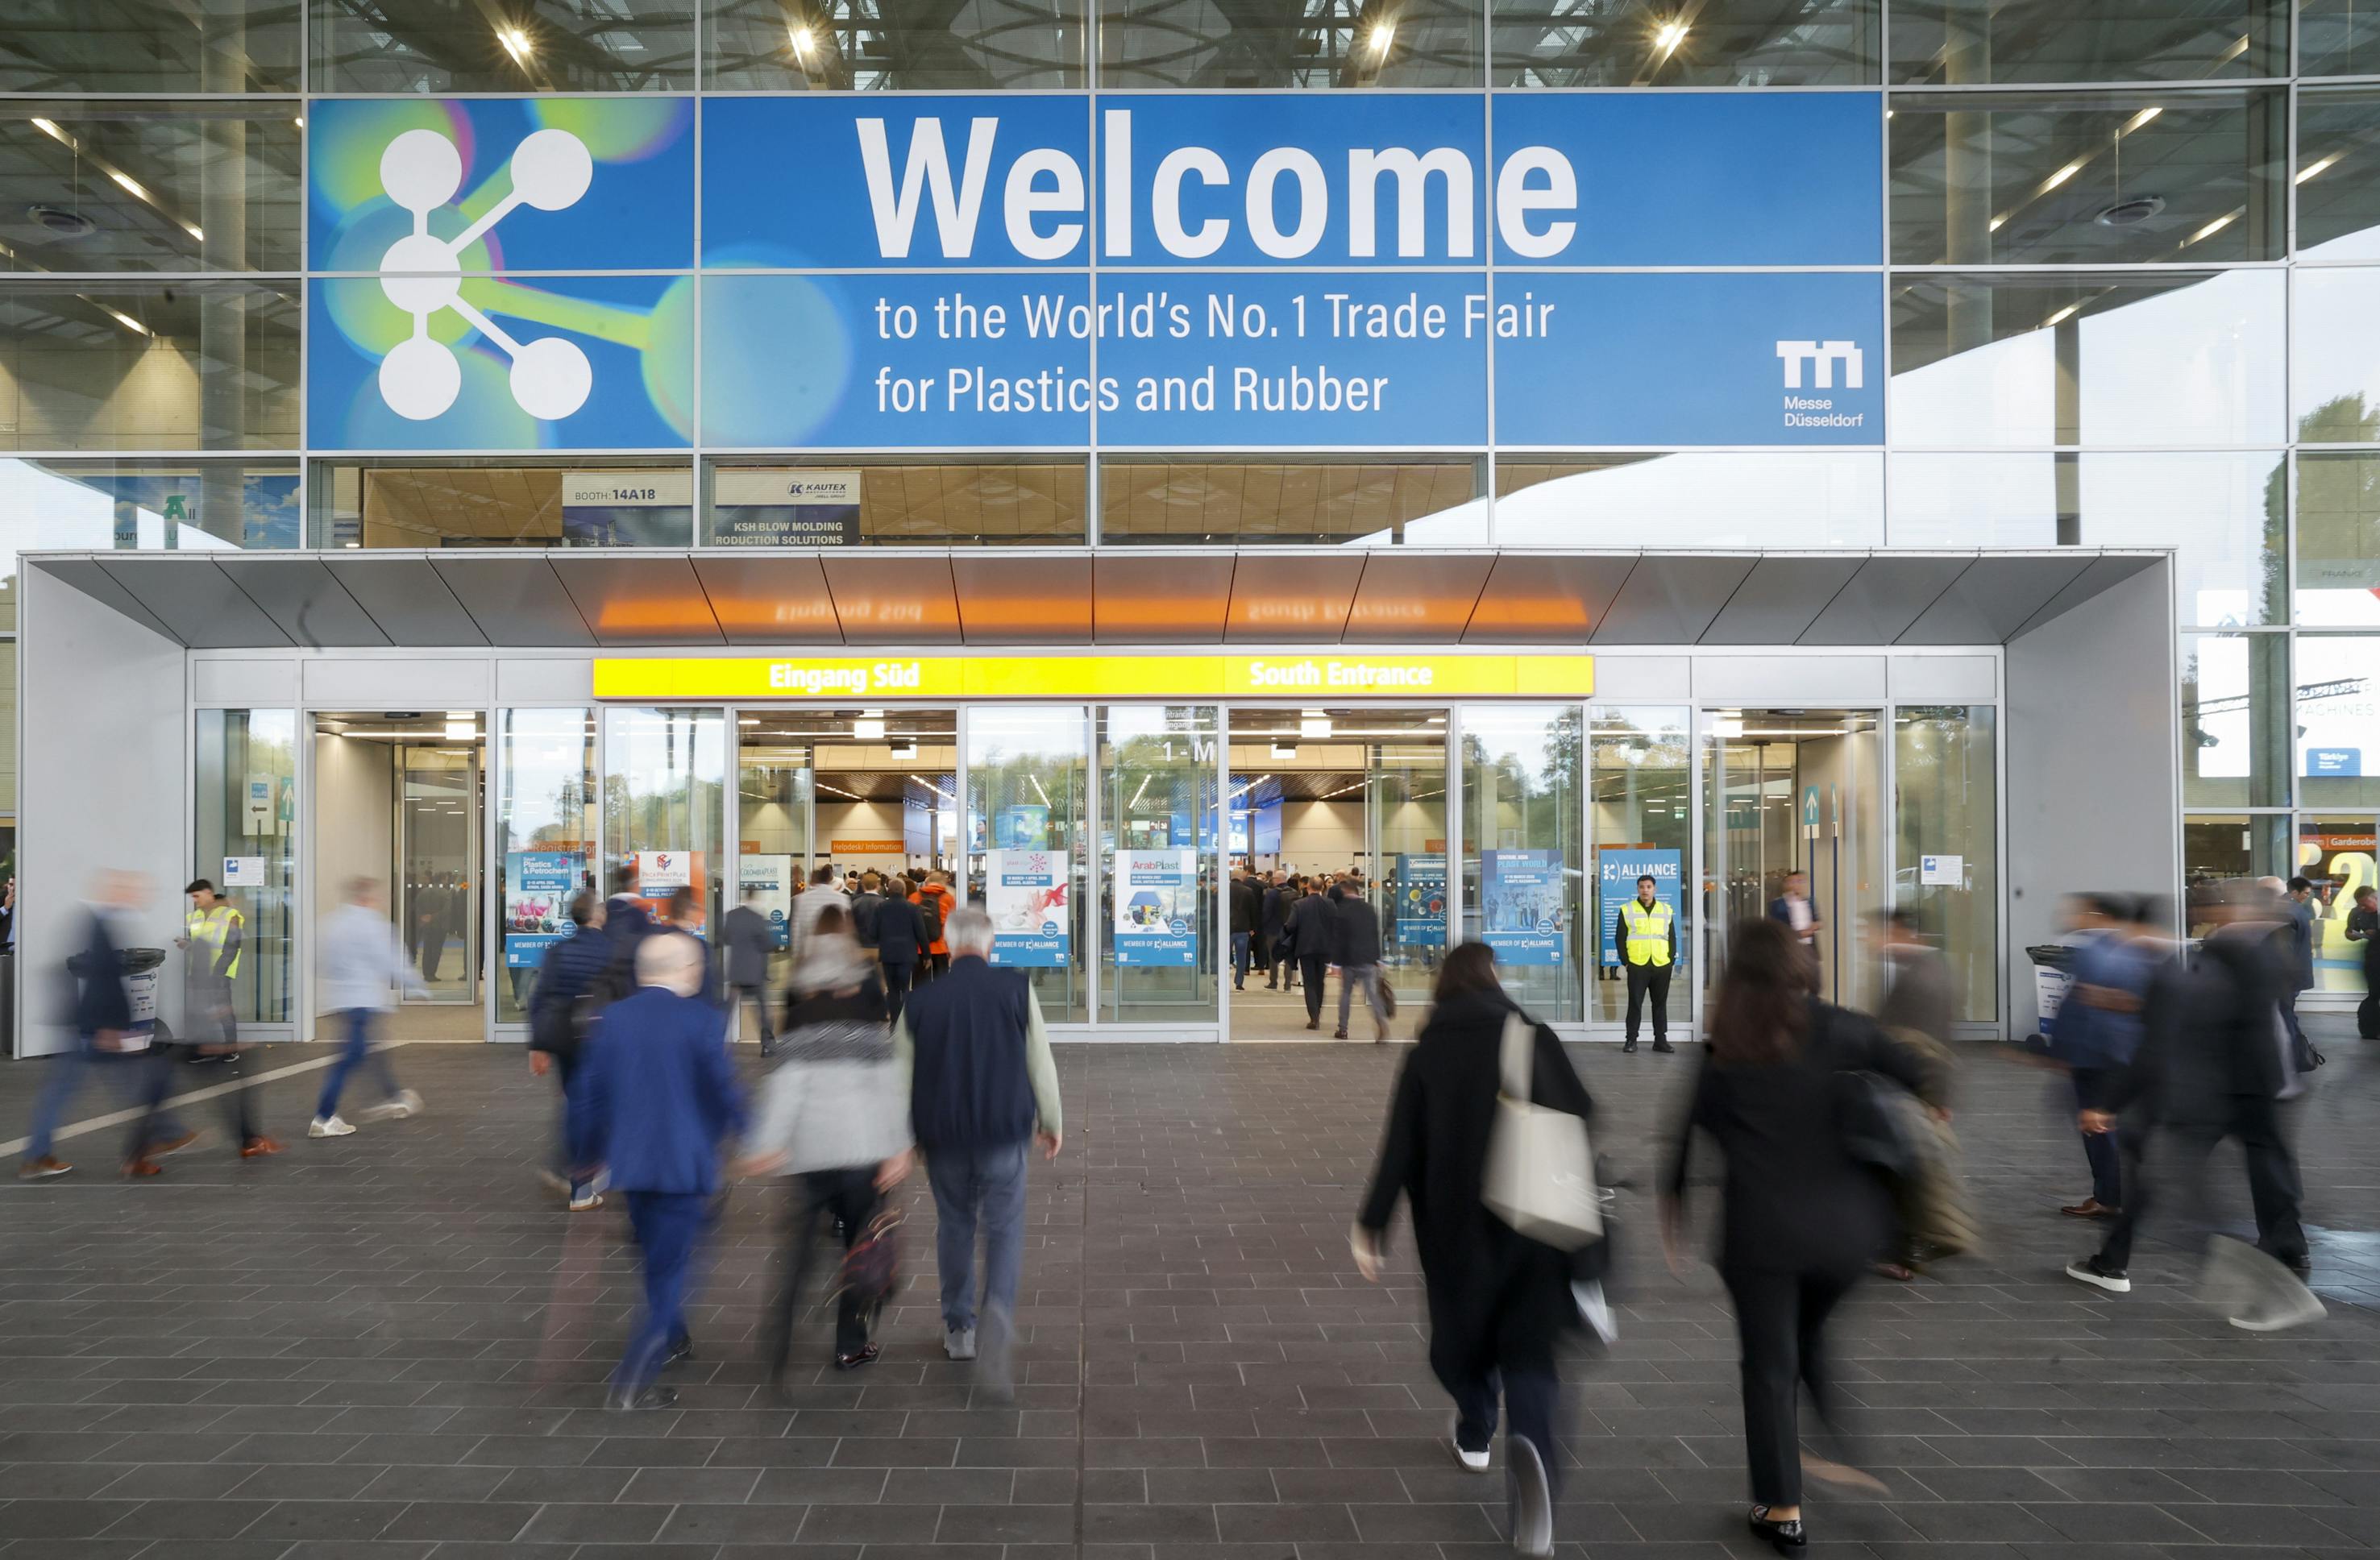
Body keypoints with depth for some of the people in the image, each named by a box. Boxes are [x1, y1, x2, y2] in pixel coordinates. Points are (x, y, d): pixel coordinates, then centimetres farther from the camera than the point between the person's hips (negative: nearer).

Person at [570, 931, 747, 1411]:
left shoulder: (612, 1018, 0)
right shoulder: (702, 1020, -14)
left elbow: (586, 1092, 4)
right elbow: (724, 1089, -12)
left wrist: (600, 1147, 18)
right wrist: (746, 1132, 7)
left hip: (627, 1161, 6)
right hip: (684, 1163, -6)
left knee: (660, 1258, 25)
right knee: (669, 1268, 4)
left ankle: (671, 1340, 44)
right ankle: (630, 1385, 0)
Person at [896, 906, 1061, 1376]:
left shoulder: (920, 1000, -1)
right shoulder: (1016, 988, -4)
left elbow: (902, 1073, 6)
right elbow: (1041, 1062, -1)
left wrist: (903, 1141, 19)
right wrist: (1052, 1122, 12)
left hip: (942, 1135, 2)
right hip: (1004, 1132, -1)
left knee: (954, 1225, 18)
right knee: (1005, 1227, 10)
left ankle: (958, 1327, 25)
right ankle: (999, 1307, -14)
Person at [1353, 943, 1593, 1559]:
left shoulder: (1427, 1054, -2)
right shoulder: (1536, 1039, -2)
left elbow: (1400, 1149, -6)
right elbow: (1582, 1120, 0)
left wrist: (1371, 1226, -3)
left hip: (1455, 1220, 0)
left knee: (1462, 1325, 22)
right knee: (1528, 1345, 2)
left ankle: (1475, 1433, 40)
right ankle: (1532, 1444, -24)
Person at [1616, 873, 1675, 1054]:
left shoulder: (1666, 910, 10)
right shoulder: (1627, 910, 2)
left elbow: (1672, 937, 13)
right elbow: (1619, 938, 2)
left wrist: (1671, 959, 4)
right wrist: (1625, 961, -4)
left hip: (1662, 965, 2)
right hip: (1637, 966, -2)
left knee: (1660, 1004, 8)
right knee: (1635, 1004, 1)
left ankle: (1661, 1040, 15)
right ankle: (1631, 1040, 6)